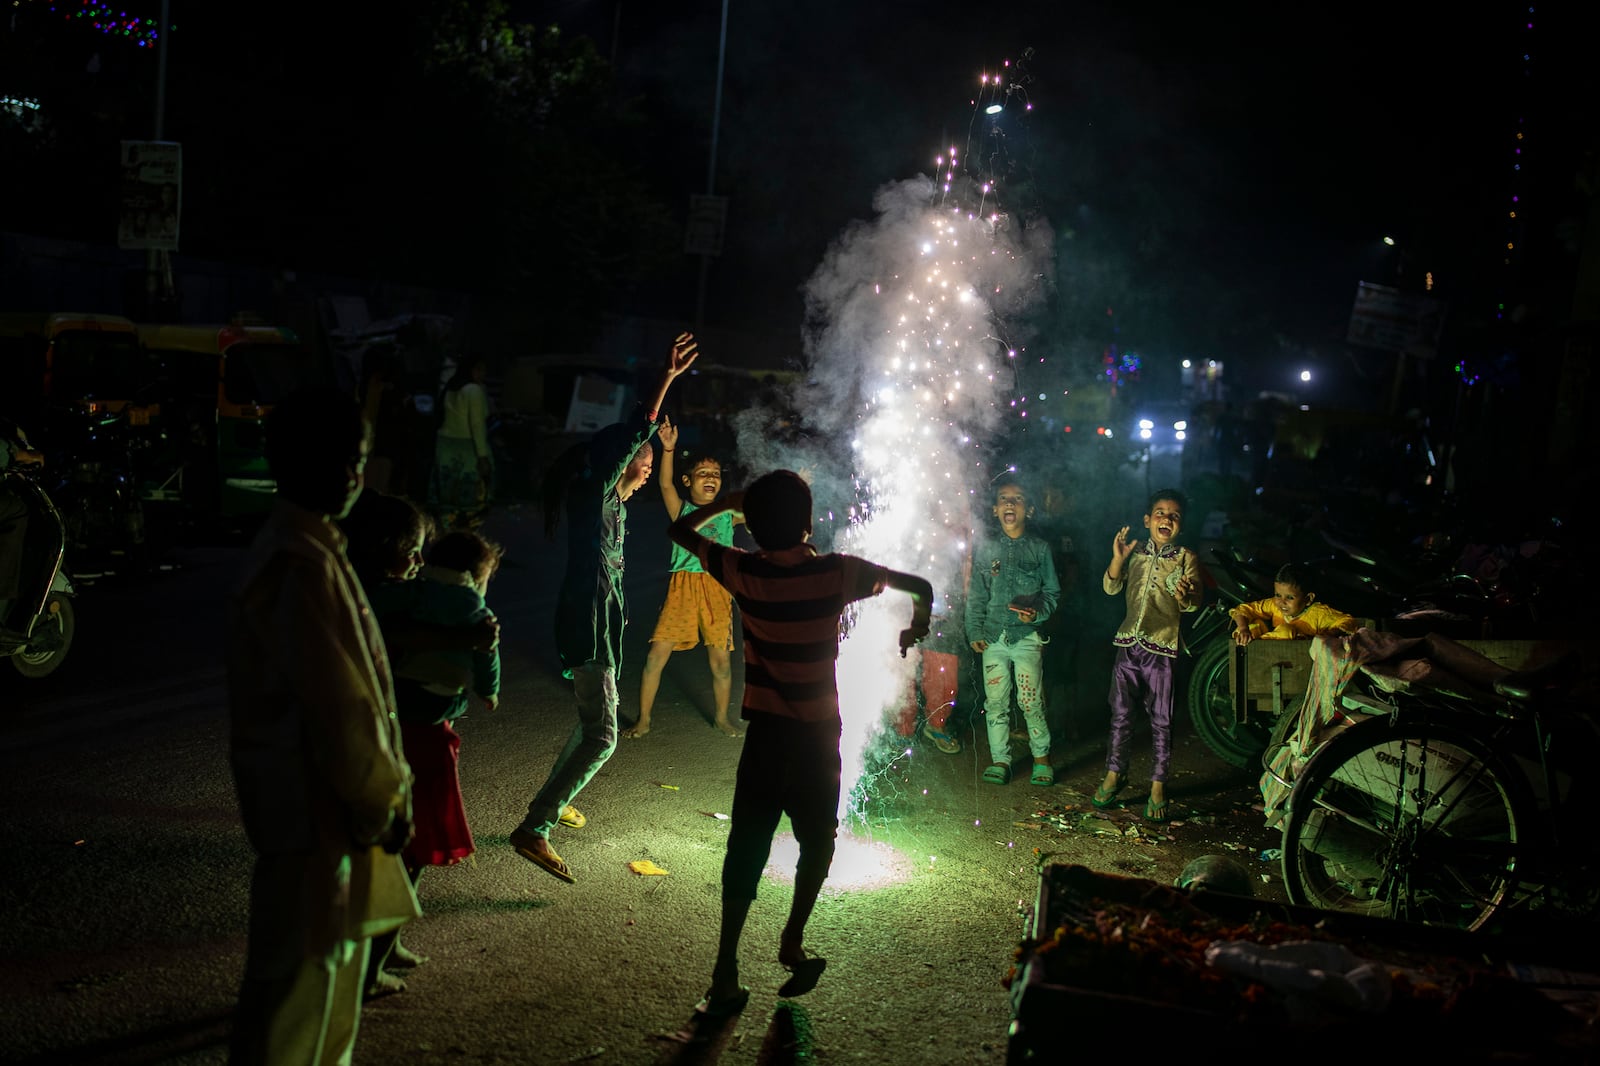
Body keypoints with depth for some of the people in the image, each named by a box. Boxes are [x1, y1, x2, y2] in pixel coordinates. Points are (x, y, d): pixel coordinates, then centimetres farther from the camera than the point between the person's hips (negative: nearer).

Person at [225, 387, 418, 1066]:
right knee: (300, 976, 1)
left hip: (322, 796, 10)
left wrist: (381, 787, 18)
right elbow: (336, 703, -24)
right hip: (314, 804, -10)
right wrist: (381, 800, -14)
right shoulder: (302, 564, -23)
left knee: (336, 953, 22)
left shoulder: (303, 546, 10)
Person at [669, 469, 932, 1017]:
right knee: (816, 840, 19)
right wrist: (915, 628, 14)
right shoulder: (836, 573, -13)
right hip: (817, 735, -2)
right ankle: (792, 942, 18)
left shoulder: (743, 572, -9)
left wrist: (727, 502, 14)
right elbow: (921, 587, -5)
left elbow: (680, 530, 6)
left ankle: (725, 976, 2)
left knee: (746, 847, 4)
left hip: (764, 731, 2)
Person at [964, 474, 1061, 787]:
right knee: (995, 702, 2)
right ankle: (1000, 759, 14)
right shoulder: (985, 549, 8)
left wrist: (1037, 612, -9)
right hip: (993, 637, 2)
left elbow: (1052, 591, 9)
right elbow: (976, 595, 10)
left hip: (1027, 635, -2)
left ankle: (1041, 757, 11)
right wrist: (974, 632, 3)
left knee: (1031, 701, -5)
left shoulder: (1039, 549, 5)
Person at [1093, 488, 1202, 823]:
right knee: (1121, 714, 10)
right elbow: (1110, 588, -1)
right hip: (1129, 642, 3)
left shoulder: (1185, 558, -1)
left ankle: (1158, 785, 13)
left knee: (1161, 720, 3)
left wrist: (1184, 596, -34)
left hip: (1163, 647, -2)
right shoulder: (1135, 553, 7)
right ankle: (1114, 773, 24)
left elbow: (1193, 604, -11)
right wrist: (1117, 558, -18)